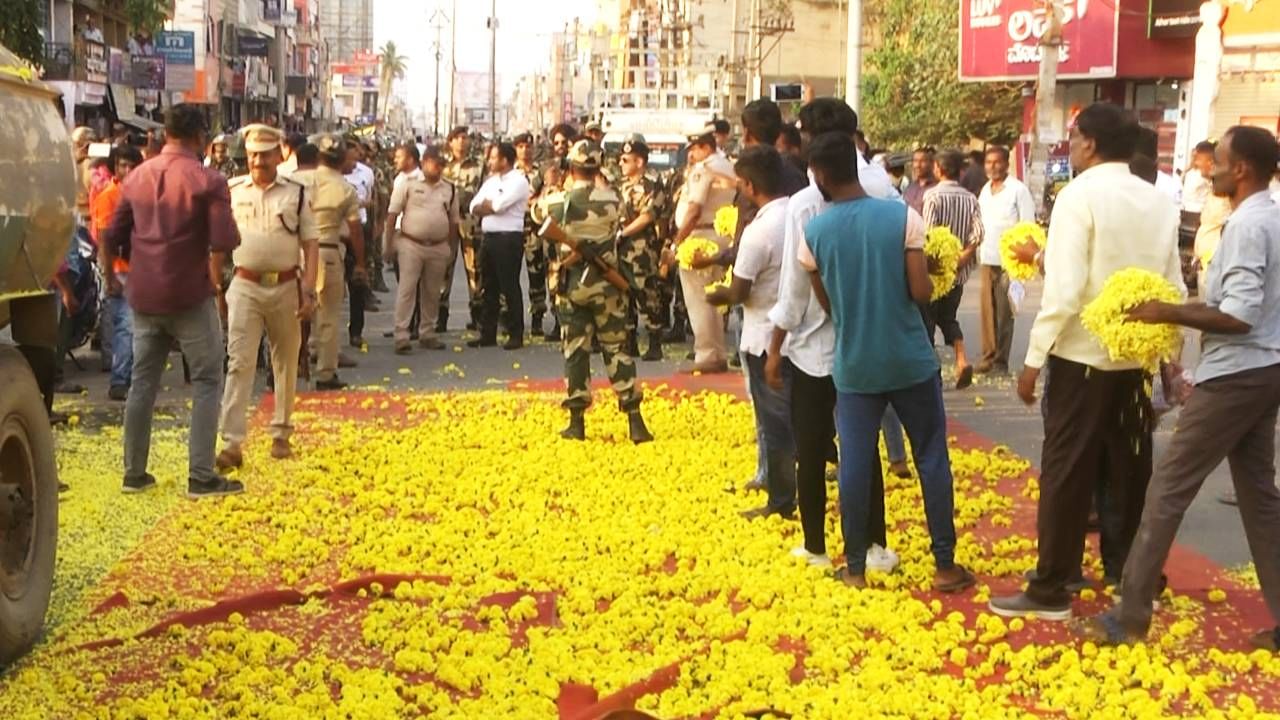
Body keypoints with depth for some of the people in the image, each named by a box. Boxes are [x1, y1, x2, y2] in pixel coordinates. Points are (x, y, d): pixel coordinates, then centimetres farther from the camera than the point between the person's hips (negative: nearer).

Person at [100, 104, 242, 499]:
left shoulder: (137, 177, 8)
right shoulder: (208, 180, -9)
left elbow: (113, 237, 13)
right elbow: (222, 242, -17)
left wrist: (110, 275, 27)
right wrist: (213, 276, 2)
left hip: (144, 295, 5)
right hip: (190, 295, -5)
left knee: (143, 381, 12)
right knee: (207, 382, 3)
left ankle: (134, 472, 16)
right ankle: (201, 476, -1)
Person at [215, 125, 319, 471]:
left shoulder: (295, 193, 1)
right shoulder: (231, 191, 2)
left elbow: (310, 244, 1)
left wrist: (308, 290, -7)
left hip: (286, 287, 1)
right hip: (245, 287, -1)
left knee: (286, 362, 12)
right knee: (239, 362, -9)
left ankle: (281, 435, 26)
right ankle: (232, 443, -12)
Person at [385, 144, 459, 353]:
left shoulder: (449, 190, 7)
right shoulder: (408, 184, -4)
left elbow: (454, 221, 15)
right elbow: (392, 214, -3)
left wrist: (450, 248, 11)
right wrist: (389, 244, -6)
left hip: (438, 248, 4)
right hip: (410, 244, -4)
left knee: (432, 293, 11)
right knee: (407, 290, -6)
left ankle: (427, 334, 23)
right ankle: (401, 336, -5)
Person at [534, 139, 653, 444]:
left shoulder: (556, 202, -6)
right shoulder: (612, 200, -9)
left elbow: (537, 213, 15)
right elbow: (611, 234, 2)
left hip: (571, 285, 0)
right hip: (605, 282, 0)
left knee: (575, 351, 9)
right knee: (616, 349, 4)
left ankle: (577, 422, 12)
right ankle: (635, 423, 1)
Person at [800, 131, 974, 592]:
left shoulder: (814, 232, -5)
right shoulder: (903, 217, -10)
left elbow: (825, 303, 3)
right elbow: (921, 292, -12)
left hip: (854, 365, 1)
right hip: (911, 360, -1)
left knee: (855, 465, 8)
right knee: (933, 461, 9)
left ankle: (855, 568, 14)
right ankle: (945, 565, 14)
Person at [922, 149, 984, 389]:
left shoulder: (933, 195, -11)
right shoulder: (970, 198, 2)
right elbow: (977, 234, -8)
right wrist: (961, 259, -6)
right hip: (959, 271, 5)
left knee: (927, 317, 8)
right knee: (948, 316, 18)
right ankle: (962, 359, -1)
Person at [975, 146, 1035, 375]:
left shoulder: (1018, 190, -7)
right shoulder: (985, 189, 14)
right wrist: (975, 248, 10)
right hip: (986, 259, 6)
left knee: (1004, 312, -2)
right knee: (986, 310, 7)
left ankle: (1001, 360, 3)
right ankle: (988, 356, 13)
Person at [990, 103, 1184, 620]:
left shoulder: (1080, 195, -12)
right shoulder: (1160, 202, 7)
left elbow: (1065, 288, -18)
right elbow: (1174, 288, 9)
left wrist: (1034, 358, -13)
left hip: (1083, 355, -6)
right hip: (1137, 355, 6)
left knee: (1066, 473, 0)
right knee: (1130, 469, 14)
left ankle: (1051, 591, 5)